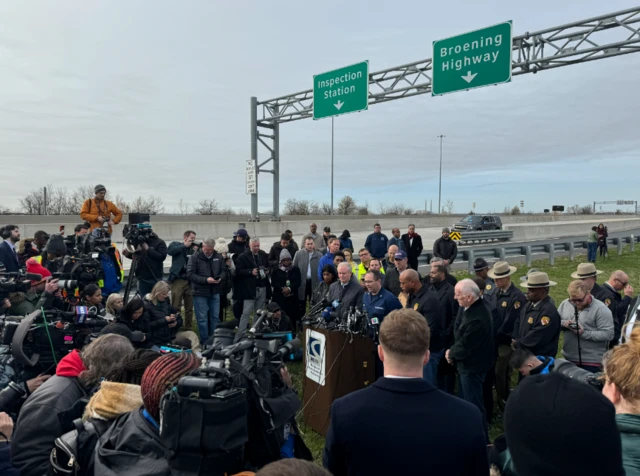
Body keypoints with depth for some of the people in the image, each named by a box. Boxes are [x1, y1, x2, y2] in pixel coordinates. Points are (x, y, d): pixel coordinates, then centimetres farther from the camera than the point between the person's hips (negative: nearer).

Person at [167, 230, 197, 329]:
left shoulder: (193, 248, 14)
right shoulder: (176, 244, 7)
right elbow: (169, 251, -16)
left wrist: (196, 251, -6)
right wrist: (185, 245, -10)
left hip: (190, 281, 3)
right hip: (178, 280, -3)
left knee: (189, 308, 8)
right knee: (175, 307, -3)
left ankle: (188, 328, 18)